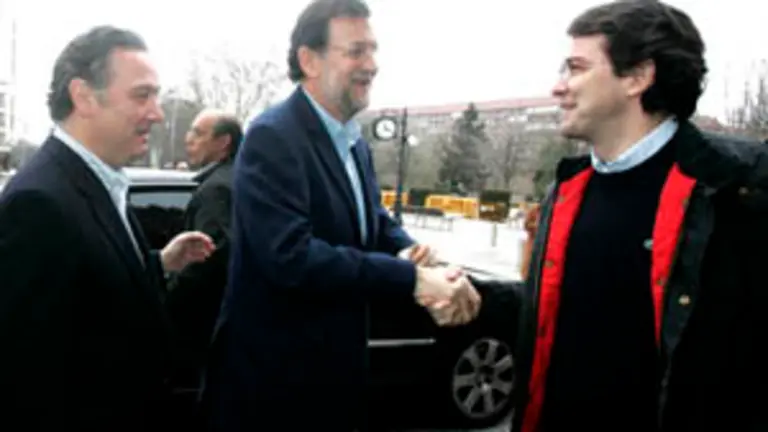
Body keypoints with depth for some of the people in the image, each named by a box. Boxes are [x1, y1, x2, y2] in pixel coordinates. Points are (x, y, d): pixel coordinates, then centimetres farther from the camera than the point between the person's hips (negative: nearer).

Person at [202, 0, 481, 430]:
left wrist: (412, 253, -13)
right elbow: (291, 256, -29)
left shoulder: (356, 145, 9)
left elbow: (379, 225, 10)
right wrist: (413, 278, -27)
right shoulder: (273, 137, -19)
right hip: (273, 380, -8)